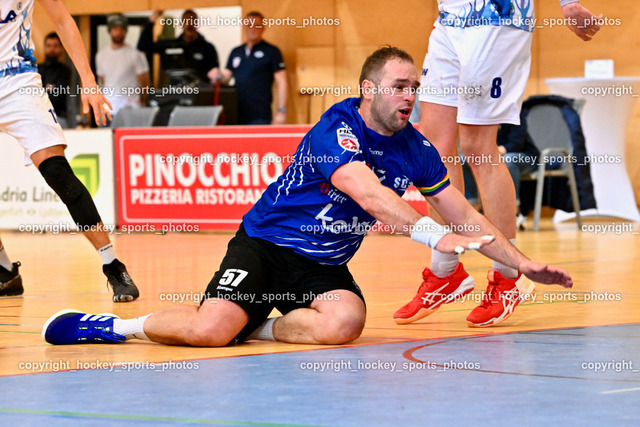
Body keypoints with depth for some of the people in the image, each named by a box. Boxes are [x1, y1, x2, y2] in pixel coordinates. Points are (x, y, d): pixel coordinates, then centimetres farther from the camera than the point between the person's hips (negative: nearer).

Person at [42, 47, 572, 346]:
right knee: (211, 330, -27)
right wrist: (435, 235, -45)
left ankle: (261, 327, -5)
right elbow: (367, 193, -34)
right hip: (266, 244, -6)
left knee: (344, 322, -30)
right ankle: (119, 325, -1)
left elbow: (462, 212, 10)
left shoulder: (413, 148, 3)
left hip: (324, 265, 6)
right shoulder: (338, 127, -18)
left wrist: (522, 263, 4)